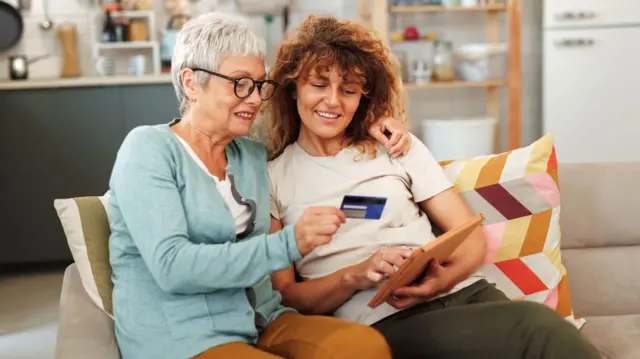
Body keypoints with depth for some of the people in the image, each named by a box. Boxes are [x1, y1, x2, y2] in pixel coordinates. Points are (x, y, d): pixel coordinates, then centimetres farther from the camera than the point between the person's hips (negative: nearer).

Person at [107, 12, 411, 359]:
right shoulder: (149, 148, -7)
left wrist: (366, 130, 10)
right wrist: (288, 244, -26)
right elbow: (171, 266, -19)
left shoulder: (255, 156, 12)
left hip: (262, 322, 6)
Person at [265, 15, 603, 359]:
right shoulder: (271, 177, 10)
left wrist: (444, 278, -10)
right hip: (384, 323, -4)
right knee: (537, 328, -31)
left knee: (543, 328, -31)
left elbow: (471, 235, 12)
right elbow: (284, 297, 4)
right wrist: (354, 276, -14)